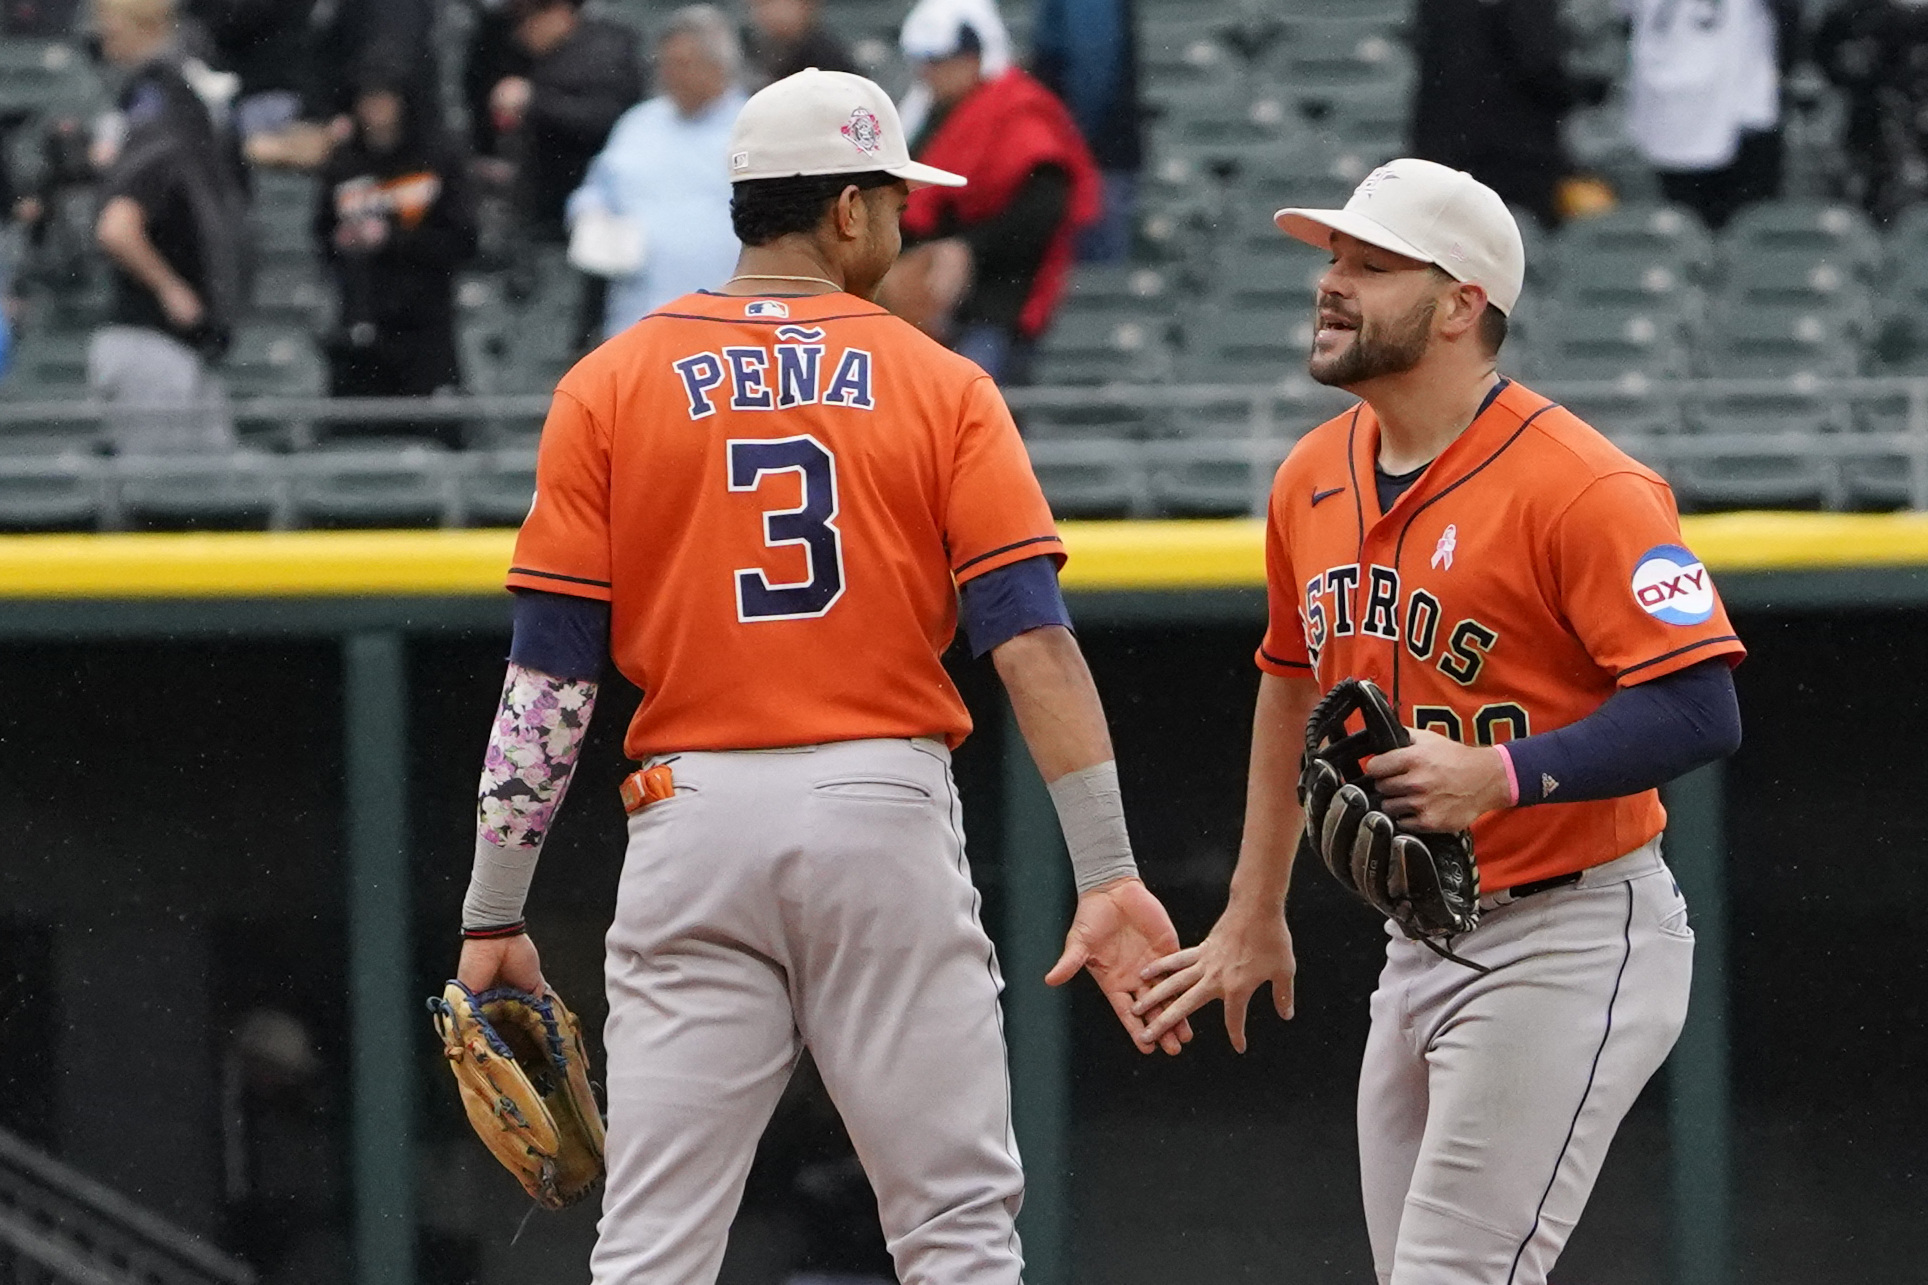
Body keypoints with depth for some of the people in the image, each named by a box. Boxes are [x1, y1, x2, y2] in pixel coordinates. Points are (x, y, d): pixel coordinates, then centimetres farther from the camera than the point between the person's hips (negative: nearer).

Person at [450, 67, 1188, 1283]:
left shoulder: (611, 386, 5)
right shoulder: (940, 386, 4)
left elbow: (550, 673, 1)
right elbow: (1034, 641, -6)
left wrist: (495, 912, 4)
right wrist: (1108, 875, -8)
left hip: (696, 821, 1)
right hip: (888, 818, -1)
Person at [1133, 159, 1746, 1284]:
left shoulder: (1579, 488, -17)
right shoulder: (1316, 478, 8)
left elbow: (1701, 712, -23)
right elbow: (1294, 681, 24)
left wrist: (1500, 777, -33)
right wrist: (1256, 916, 28)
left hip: (1572, 947, -9)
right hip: (1419, 951, 9)